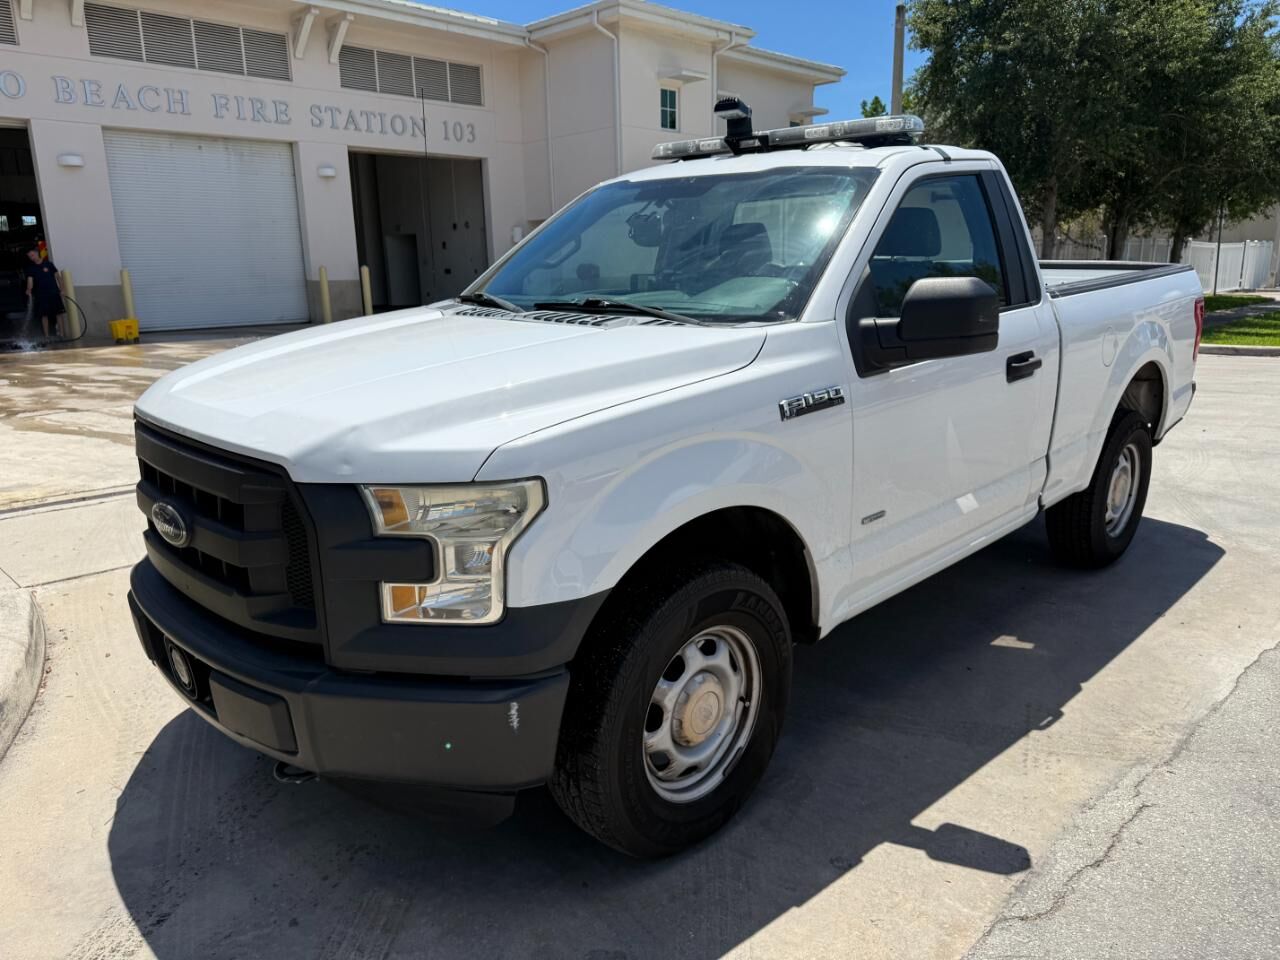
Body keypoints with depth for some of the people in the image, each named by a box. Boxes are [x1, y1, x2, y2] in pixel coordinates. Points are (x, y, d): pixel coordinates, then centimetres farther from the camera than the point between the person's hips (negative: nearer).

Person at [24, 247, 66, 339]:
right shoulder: (30, 268, 4)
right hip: (41, 295, 1)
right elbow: (30, 280, -7)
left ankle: (61, 334, 3)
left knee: (58, 313, -1)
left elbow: (57, 277, 4)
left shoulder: (48, 264, 1)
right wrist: (29, 291, -25)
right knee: (44, 315, 0)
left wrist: (61, 290, -2)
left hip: (54, 293, -1)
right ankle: (46, 335, 3)